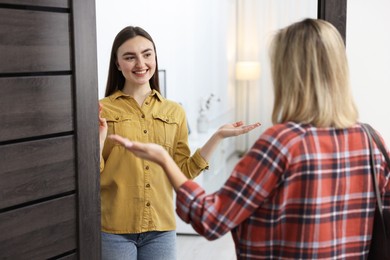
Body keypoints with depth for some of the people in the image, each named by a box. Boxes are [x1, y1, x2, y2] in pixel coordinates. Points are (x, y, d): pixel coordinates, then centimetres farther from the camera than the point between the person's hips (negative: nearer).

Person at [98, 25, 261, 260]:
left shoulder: (174, 112, 5)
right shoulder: (102, 111, -3)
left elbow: (183, 172, 2)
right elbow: (93, 177, -5)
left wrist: (218, 137, -5)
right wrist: (98, 138, -22)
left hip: (161, 228, 3)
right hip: (114, 229, -2)